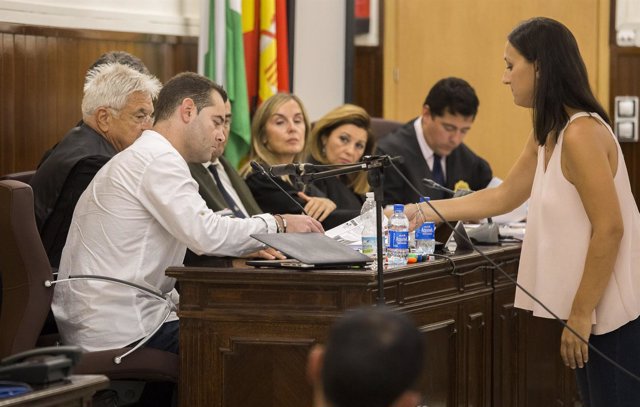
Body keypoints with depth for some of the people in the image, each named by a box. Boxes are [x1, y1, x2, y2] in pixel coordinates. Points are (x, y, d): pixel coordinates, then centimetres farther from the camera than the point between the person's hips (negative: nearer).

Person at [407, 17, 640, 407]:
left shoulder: (579, 134, -19)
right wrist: (422, 212, 23)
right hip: (596, 308, 10)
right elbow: (503, 196, 23)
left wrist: (580, 313, -18)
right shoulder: (548, 134, 13)